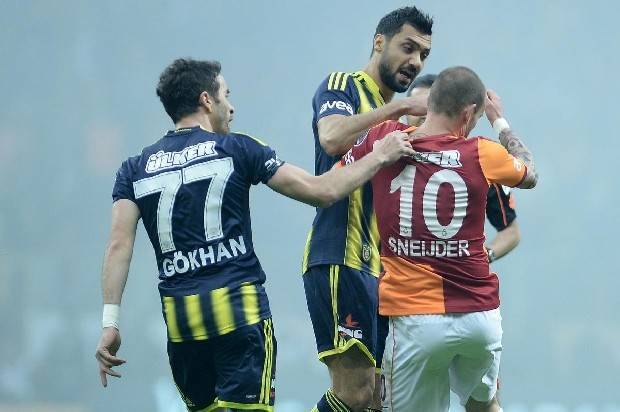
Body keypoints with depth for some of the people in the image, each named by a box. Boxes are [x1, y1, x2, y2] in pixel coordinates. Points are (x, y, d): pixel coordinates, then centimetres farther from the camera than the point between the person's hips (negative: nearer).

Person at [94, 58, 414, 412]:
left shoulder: (136, 168, 10)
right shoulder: (236, 150, 2)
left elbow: (119, 245, 0)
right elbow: (322, 191, 1)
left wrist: (110, 323, -2)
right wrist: (379, 158, 13)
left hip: (178, 314, 4)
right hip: (238, 308, -4)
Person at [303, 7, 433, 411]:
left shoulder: (398, 120, 24)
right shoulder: (342, 86, 1)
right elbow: (332, 138, -22)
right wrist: (402, 107, -18)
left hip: (383, 269, 9)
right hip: (340, 260, -9)